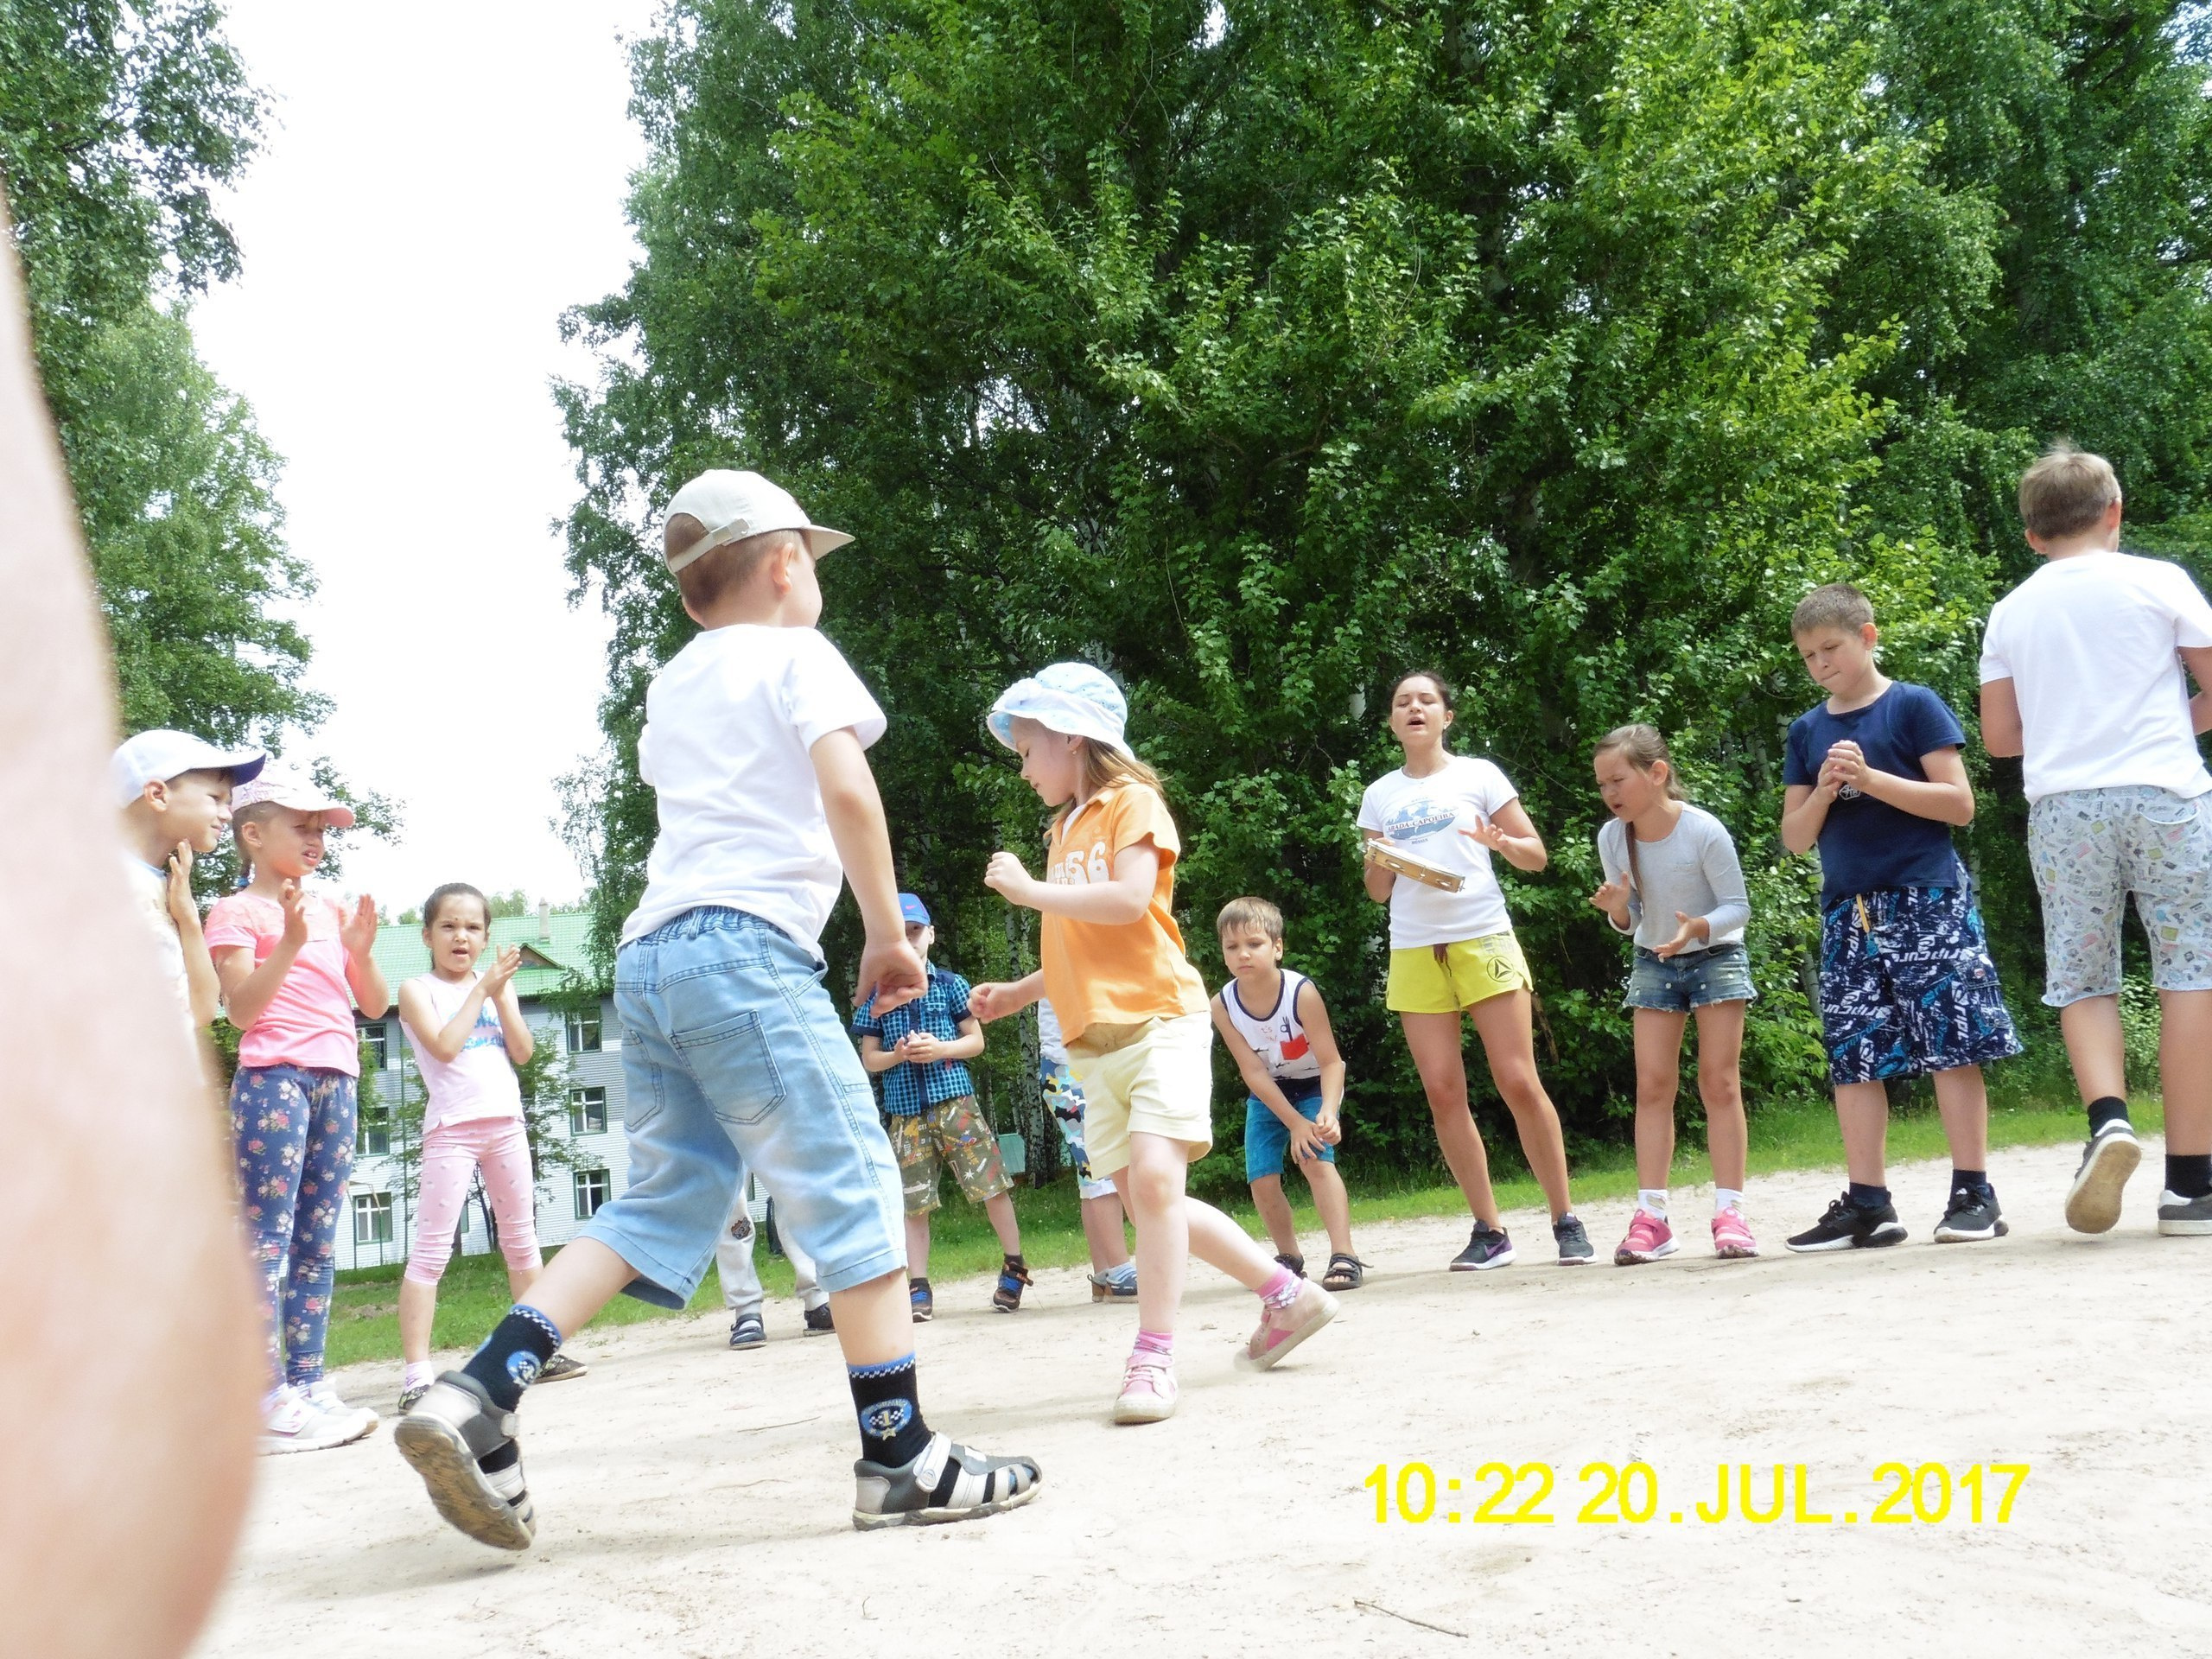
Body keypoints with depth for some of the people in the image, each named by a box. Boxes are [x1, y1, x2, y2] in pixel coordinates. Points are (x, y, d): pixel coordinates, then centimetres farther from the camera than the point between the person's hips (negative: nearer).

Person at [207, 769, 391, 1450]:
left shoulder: (332, 910, 19)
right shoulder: (237, 911, 2)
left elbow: (375, 1005, 16)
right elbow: (241, 1008, -9)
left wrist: (361, 950, -2)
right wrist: (291, 941, -19)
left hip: (337, 1079, 7)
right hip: (274, 1077, -7)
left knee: (318, 1240, 7)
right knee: (268, 1235, -9)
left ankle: (307, 1384, 10)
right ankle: (269, 1401, -10)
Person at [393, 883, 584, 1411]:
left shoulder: (498, 984, 12)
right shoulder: (417, 990, 0)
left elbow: (523, 1051, 3)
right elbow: (444, 1046, -16)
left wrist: (502, 994, -8)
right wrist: (482, 989, -11)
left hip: (506, 1122, 5)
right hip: (451, 1126, -5)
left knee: (521, 1240, 13)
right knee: (430, 1250, -9)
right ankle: (417, 1371, -11)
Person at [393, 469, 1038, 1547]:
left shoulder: (670, 685, 24)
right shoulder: (799, 656, 3)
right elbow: (845, 786, -12)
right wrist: (887, 933, -7)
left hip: (650, 954, 8)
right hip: (747, 944, -8)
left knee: (662, 1202, 11)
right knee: (852, 1187, -3)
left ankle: (476, 1397, 0)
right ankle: (900, 1457, -2)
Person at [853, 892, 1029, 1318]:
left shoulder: (950, 985, 6)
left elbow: (976, 1040, 7)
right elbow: (869, 1059, 10)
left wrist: (939, 1049, -11)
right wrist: (897, 1055, -11)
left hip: (954, 1097, -1)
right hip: (904, 1107, 1)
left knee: (991, 1183, -4)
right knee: (913, 1200, 2)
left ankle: (1014, 1267, 11)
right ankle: (919, 1289, 8)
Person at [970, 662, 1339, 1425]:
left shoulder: (1131, 803, -4)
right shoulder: (1064, 829, 20)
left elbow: (1129, 902, -21)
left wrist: (1030, 891, -15)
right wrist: (1017, 993, 15)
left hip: (1159, 1021, -9)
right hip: (1097, 1045, 9)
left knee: (1154, 1176, -22)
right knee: (1143, 1199, 7)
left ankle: (1152, 1356, -17)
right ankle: (1286, 1295, 19)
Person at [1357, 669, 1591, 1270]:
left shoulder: (1477, 774, 7)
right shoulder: (1379, 795, 14)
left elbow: (1537, 855, 6)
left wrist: (1501, 843, -15)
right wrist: (1377, 860, -5)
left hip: (1483, 941, -3)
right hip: (1413, 952, 3)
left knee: (1518, 1083, -7)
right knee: (1444, 1094, -2)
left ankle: (1566, 1220, 3)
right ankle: (1488, 1231, 5)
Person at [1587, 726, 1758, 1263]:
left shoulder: (1704, 831, -24)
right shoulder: (1611, 837, -11)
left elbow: (1737, 907, -18)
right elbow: (1630, 919, -1)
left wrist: (1699, 927, -37)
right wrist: (1618, 910, -24)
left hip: (1716, 956, -4)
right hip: (1653, 963, 4)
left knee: (1720, 1082, -4)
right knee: (1652, 1084, -1)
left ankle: (1729, 1212, -1)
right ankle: (1650, 1216, -1)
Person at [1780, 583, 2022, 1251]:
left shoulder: (1913, 706, 0)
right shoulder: (1807, 731, 13)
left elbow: (1960, 803, -7)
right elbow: (1795, 838, 13)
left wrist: (1870, 778, -15)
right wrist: (1823, 793, -6)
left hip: (1926, 900, -5)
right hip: (1848, 913, 5)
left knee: (1950, 1043, -6)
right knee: (1853, 1057, 2)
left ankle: (1973, 1193, 1)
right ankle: (1867, 1204, 7)